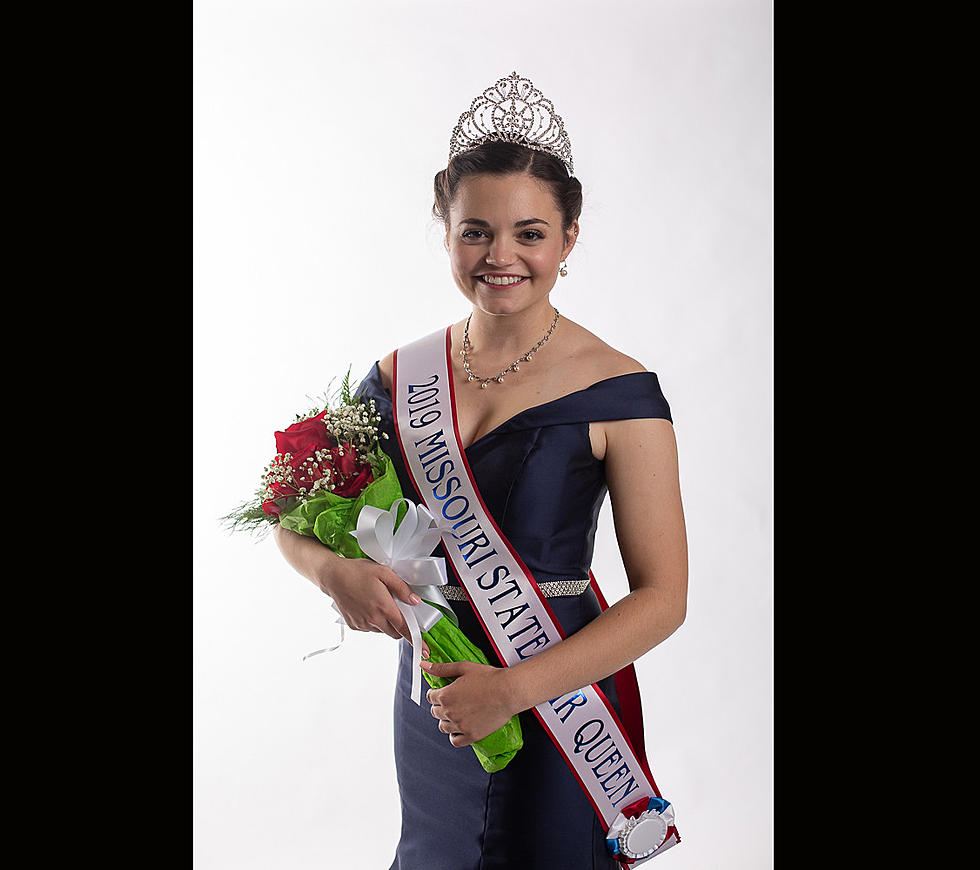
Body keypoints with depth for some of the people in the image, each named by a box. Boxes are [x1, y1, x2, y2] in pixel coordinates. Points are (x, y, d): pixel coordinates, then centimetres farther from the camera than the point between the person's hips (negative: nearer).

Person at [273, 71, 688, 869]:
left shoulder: (617, 392, -13)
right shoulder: (401, 377, -1)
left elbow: (662, 597, -13)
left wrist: (515, 688, -22)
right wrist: (335, 571, -15)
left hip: (560, 697, -3)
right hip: (431, 699, 4)